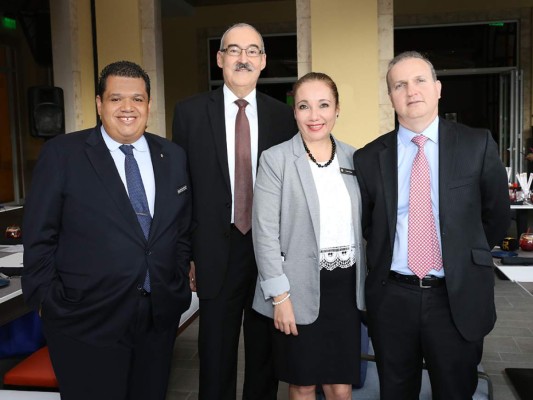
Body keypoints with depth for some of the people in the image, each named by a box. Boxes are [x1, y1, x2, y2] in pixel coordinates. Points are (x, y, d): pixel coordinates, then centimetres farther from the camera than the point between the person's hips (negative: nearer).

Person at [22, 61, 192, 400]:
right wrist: (48, 301, -4)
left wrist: (180, 284, 8)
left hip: (160, 316, 4)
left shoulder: (174, 156, 6)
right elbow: (40, 237, -3)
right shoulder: (62, 154, -5)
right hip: (87, 320, -3)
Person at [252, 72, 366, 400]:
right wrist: (280, 296, -13)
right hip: (299, 288, -3)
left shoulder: (353, 158, 6)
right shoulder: (275, 159, -6)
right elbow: (265, 234, -9)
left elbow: (361, 226, 10)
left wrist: (365, 285, 7)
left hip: (345, 287, 3)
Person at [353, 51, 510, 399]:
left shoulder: (478, 145, -3)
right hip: (392, 298, 1)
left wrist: (462, 260, 11)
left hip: (458, 297, -1)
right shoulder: (368, 158, -1)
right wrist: (387, 259, 8)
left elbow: (497, 217, 6)